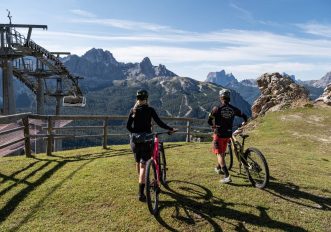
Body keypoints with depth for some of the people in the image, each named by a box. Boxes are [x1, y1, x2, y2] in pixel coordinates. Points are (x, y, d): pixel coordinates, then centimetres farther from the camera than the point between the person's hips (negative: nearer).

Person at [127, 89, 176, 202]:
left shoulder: (133, 110, 3)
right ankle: (141, 192, -9)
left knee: (138, 162, 21)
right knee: (143, 164, -4)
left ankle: (142, 183, 43)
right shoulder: (150, 110, -6)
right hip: (146, 140, -4)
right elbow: (159, 123, -8)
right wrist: (171, 129, 3)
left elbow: (128, 126, 1)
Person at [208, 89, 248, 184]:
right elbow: (244, 116, 9)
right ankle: (219, 168, 44)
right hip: (228, 134, 5)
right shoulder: (233, 109, -1)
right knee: (223, 152, 24)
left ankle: (227, 176, -11)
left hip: (219, 134, -5)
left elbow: (209, 121, -9)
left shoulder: (217, 109, -13)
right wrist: (244, 123, 31)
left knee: (219, 154, -2)